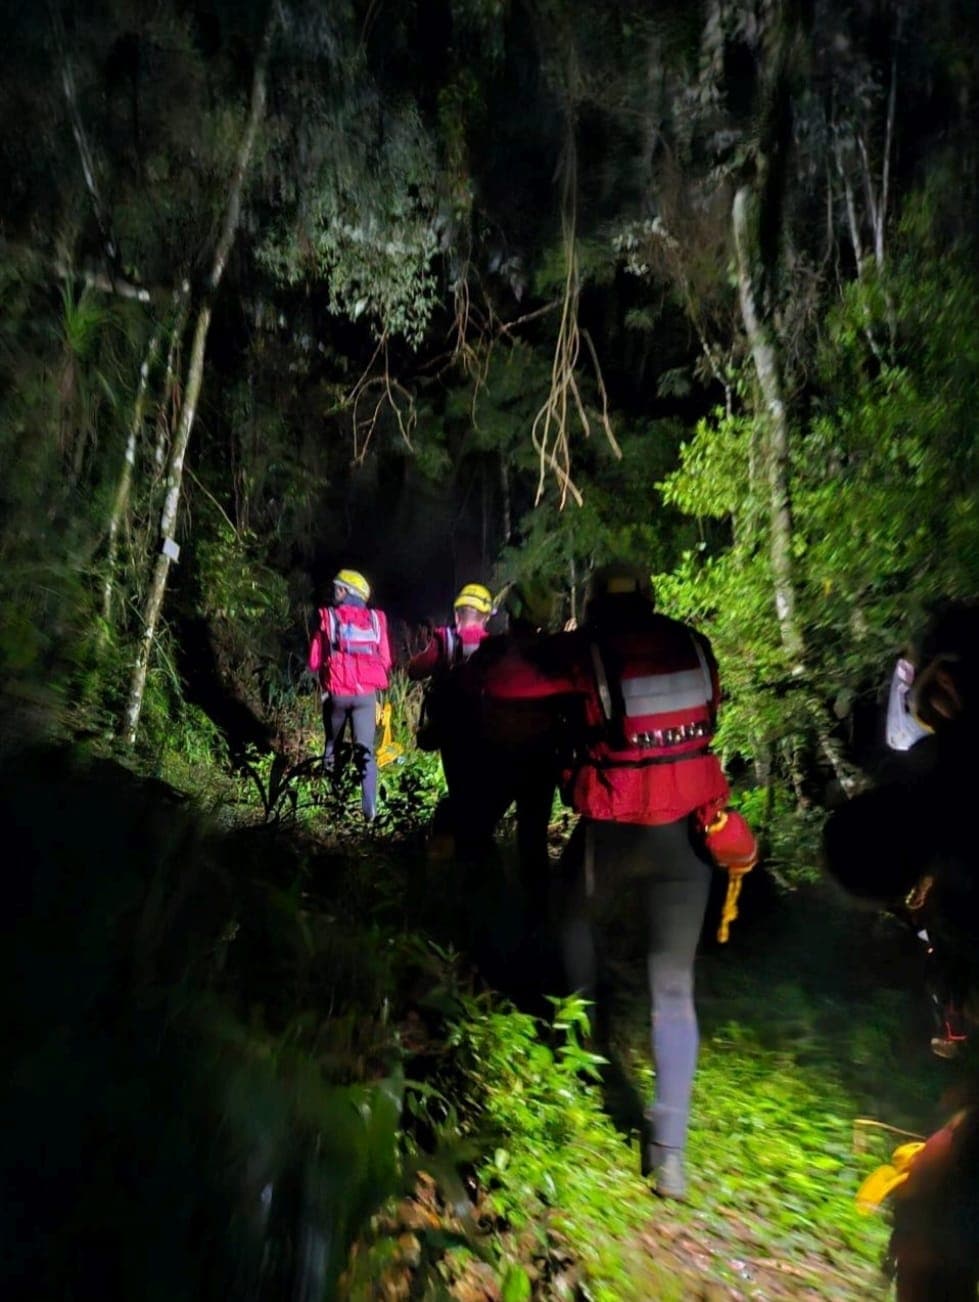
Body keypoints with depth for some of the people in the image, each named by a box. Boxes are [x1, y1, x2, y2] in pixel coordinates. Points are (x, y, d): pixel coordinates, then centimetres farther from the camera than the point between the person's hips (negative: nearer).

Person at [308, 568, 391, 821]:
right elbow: (385, 661, 7)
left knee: (332, 740, 24)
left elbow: (314, 661, 0)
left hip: (337, 693, 0)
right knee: (365, 749, 0)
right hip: (367, 694, 1)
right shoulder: (375, 619, 3)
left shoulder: (328, 617, -3)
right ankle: (370, 806, -11)